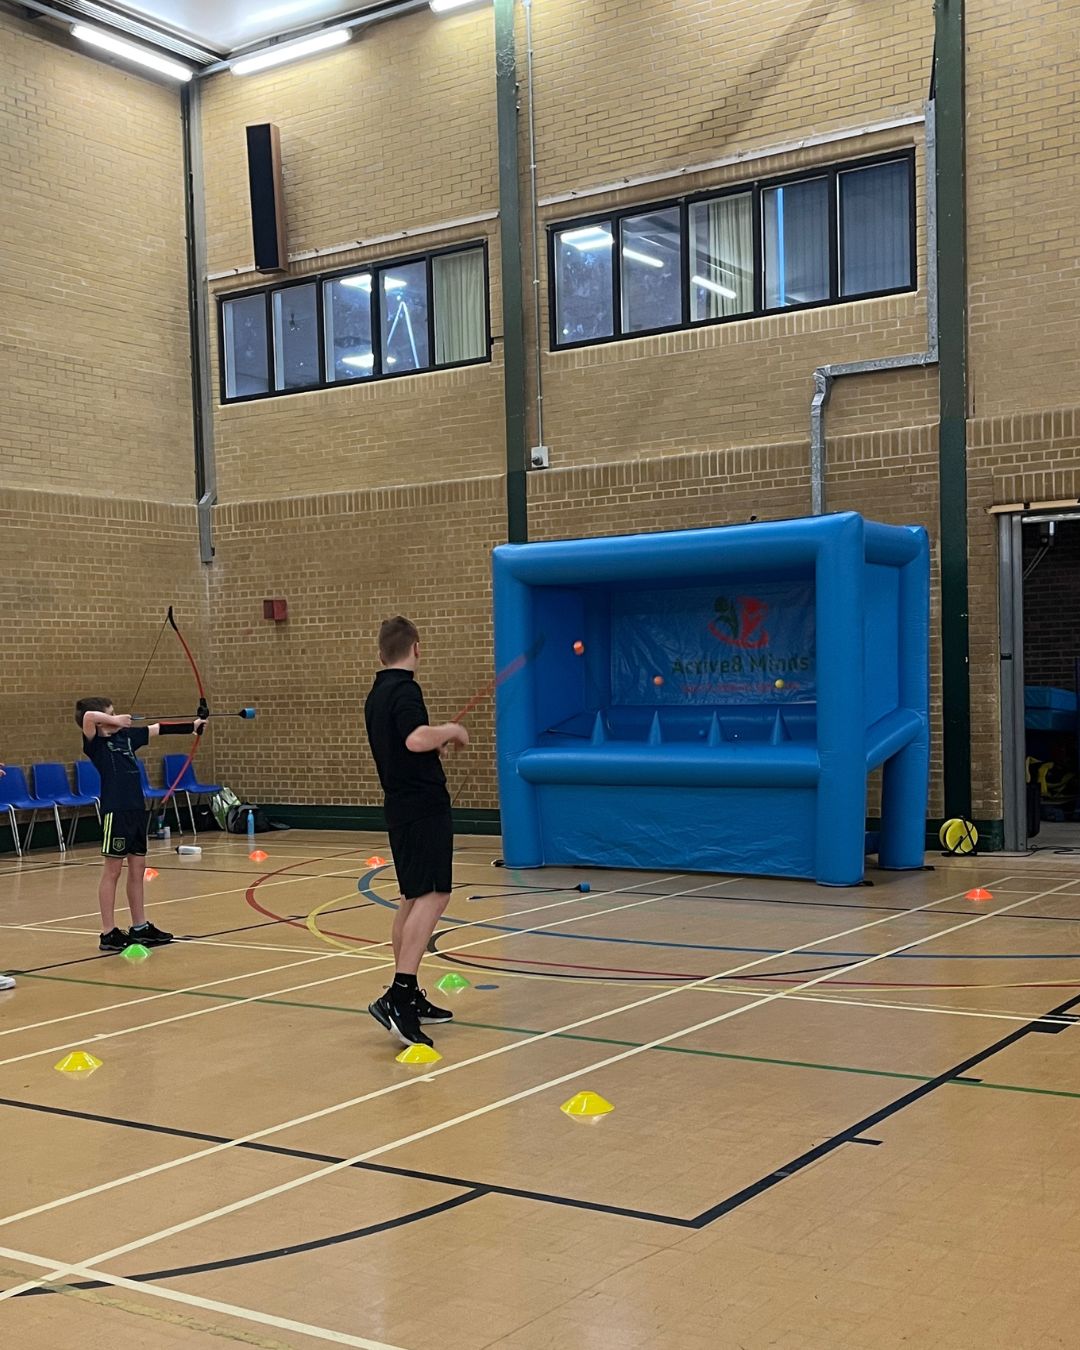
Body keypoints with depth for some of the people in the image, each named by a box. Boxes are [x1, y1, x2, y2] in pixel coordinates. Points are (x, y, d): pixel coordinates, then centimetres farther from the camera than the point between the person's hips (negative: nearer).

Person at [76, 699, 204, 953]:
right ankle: (108, 934, 5)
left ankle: (140, 927, 23)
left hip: (136, 809, 8)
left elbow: (158, 729, 19)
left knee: (137, 870, 13)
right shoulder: (95, 743, -8)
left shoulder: (126, 735, 12)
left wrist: (193, 725, 22)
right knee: (112, 871, -1)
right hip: (115, 812, -7)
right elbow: (88, 717, -28)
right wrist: (113, 722, -12)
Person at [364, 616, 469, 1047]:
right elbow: (416, 738, -30)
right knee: (431, 897, -15)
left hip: (400, 807, 10)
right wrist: (451, 730, -13)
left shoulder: (376, 696, 15)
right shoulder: (405, 690, -13)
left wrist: (437, 745, 35)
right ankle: (397, 997, -25)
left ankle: (408, 996, 19)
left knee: (412, 899, 14)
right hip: (424, 806, -10)